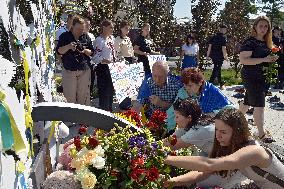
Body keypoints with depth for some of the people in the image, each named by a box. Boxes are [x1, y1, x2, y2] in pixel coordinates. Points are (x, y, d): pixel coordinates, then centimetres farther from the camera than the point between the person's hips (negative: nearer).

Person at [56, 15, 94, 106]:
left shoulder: (86, 37, 11)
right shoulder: (64, 36, 3)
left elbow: (92, 52, 13)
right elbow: (59, 51, -3)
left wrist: (85, 51, -9)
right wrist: (68, 47, -21)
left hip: (84, 71, 2)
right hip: (69, 70, -2)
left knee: (83, 96, 5)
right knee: (70, 96, 0)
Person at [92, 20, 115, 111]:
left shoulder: (111, 38, 10)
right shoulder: (99, 40, -15)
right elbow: (96, 57, -20)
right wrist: (107, 61, -30)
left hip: (111, 67, 9)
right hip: (103, 68, -9)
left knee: (111, 90, 16)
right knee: (104, 91, -2)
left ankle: (110, 110, 29)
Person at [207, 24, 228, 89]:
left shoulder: (214, 37, 6)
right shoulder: (223, 37, -11)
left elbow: (210, 46, 5)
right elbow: (223, 48, -15)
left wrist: (208, 55, 9)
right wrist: (225, 56, -6)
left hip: (213, 56, 7)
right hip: (220, 56, -7)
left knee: (217, 69, 18)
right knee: (216, 69, -2)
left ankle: (221, 84, 30)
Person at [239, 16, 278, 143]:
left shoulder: (266, 42, 11)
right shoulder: (250, 42, -13)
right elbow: (243, 60, -23)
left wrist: (272, 59, 3)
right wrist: (264, 59, -25)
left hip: (263, 77, 8)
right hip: (251, 77, -8)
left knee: (247, 101, 19)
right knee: (259, 105, -9)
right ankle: (261, 134, -3)